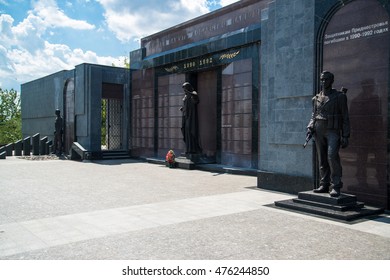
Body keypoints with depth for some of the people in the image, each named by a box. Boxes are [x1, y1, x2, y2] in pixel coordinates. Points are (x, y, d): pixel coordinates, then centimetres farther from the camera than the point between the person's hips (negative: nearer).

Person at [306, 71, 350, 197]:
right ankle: (324, 185, 14)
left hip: (333, 131, -5)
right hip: (319, 131, 5)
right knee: (322, 159, 7)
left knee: (332, 156, -20)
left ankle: (336, 186, -13)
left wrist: (345, 136, -6)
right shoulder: (316, 98, 13)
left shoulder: (340, 96, 1)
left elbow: (345, 118, 0)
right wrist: (310, 127, -1)